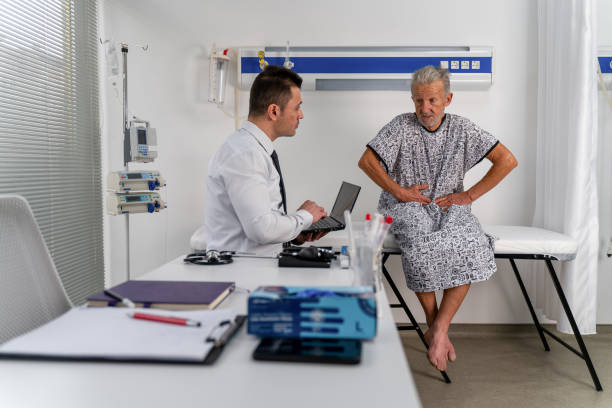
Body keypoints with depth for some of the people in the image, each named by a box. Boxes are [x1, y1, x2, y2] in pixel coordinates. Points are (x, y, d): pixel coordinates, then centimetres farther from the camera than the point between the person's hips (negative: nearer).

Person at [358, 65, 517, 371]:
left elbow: (507, 160, 3)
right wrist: (399, 191, -10)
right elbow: (366, 161, -5)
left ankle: (440, 327, -22)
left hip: (447, 205, 2)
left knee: (470, 245, -30)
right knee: (421, 242, -35)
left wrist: (469, 195, -4)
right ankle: (433, 323, -15)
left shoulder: (461, 129, 5)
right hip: (407, 206, -2)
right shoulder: (401, 126, 0)